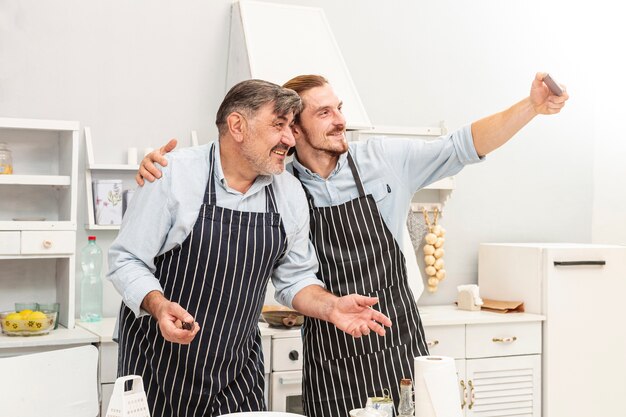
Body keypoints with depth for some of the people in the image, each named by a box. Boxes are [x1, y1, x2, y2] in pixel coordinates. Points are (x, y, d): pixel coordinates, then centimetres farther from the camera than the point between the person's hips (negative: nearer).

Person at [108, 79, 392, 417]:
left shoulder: (290, 193, -1)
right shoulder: (173, 174, -15)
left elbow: (295, 277, 7)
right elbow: (127, 260, -11)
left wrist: (331, 307, -11)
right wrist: (159, 307, -29)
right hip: (160, 361, -3)